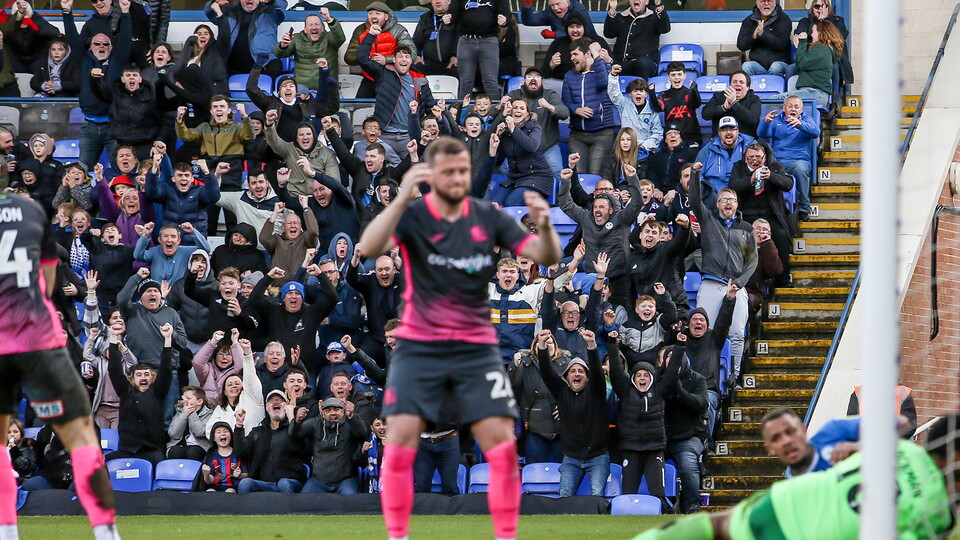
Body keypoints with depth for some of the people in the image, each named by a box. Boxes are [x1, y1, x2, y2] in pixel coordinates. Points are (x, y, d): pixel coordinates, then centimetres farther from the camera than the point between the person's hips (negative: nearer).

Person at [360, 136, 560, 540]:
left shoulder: (488, 218, 0)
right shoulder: (413, 215, -6)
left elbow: (545, 257, -4)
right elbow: (370, 248, -24)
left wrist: (545, 227, -26)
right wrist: (402, 199, -36)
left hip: (476, 349, 2)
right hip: (419, 347, -2)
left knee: (502, 442, -8)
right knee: (401, 438, -12)